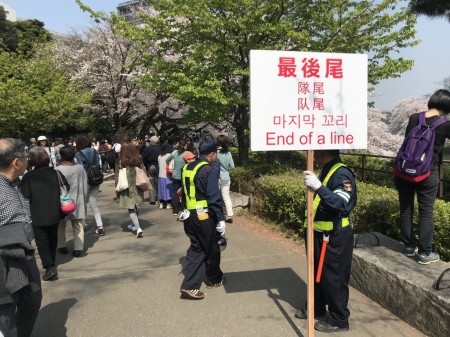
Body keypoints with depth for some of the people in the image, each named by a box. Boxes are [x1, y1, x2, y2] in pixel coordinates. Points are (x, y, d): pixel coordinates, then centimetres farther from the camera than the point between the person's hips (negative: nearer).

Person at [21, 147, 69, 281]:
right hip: (55, 213, 4)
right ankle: (51, 262, 35)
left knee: (42, 241, 4)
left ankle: (49, 267, -7)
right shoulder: (56, 173, -4)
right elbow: (67, 188, 2)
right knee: (52, 238, 21)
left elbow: (25, 196, -15)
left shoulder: (28, 176, -14)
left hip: (38, 215, -4)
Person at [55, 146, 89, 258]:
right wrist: (85, 200, 14)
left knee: (61, 225, 17)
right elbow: (85, 186, 3)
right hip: (78, 202, 2)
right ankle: (78, 248, 7)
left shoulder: (58, 170, -15)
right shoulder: (80, 168, -4)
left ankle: (62, 247, 26)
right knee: (78, 226, 8)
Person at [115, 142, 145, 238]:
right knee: (136, 207, 19)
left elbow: (117, 177, -7)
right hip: (137, 188, 4)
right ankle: (134, 225, 36)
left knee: (131, 209, 1)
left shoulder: (121, 162, -11)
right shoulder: (139, 161, -1)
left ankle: (138, 228, -12)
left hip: (128, 188, -4)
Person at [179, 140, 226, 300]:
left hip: (189, 215, 7)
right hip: (204, 216, -7)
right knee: (212, 248, 13)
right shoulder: (209, 171, -16)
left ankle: (189, 285, 9)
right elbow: (214, 198, -20)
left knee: (196, 248, 14)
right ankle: (214, 279, 32)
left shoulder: (187, 168, 9)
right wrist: (220, 220, -16)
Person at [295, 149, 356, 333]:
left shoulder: (341, 174, -20)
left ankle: (339, 319, 22)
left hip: (335, 237, -9)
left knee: (334, 278, 5)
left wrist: (318, 186, -41)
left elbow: (341, 203, -35)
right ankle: (316, 307, 39)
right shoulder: (326, 170, 9)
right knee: (318, 273, 21)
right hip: (321, 235, 9)